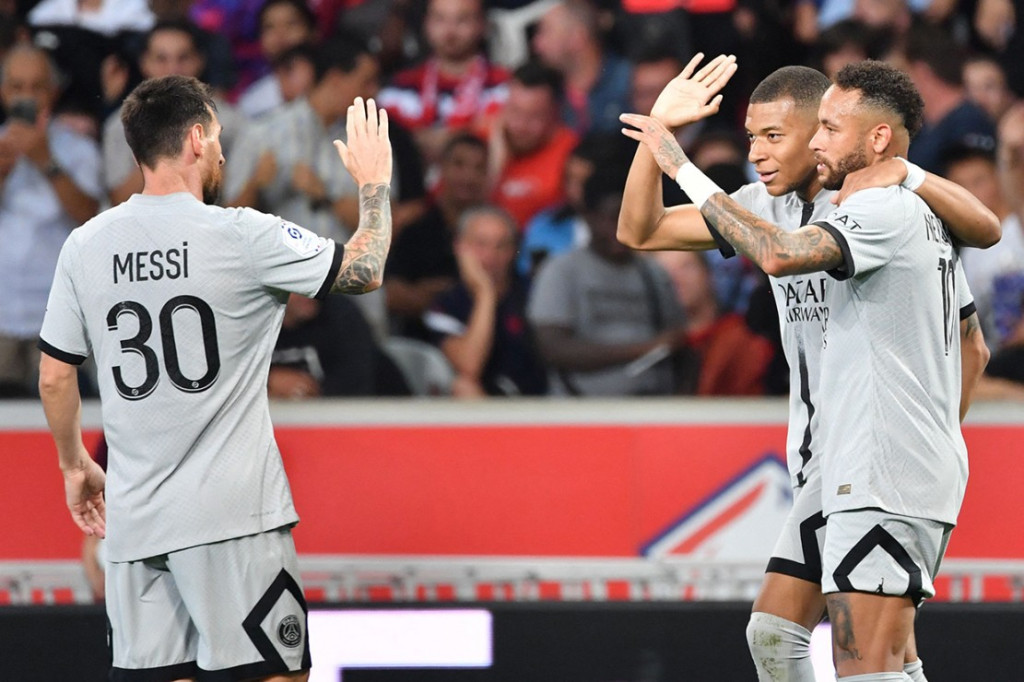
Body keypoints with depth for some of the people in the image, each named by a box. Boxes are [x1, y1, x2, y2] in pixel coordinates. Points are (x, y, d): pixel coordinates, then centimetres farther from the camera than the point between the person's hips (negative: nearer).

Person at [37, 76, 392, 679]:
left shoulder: (86, 246, 5)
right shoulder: (241, 236, -8)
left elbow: (54, 377, 10)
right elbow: (364, 270, 1)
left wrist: (76, 465, 26)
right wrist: (375, 182, 18)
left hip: (134, 519, 5)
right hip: (231, 512, -5)